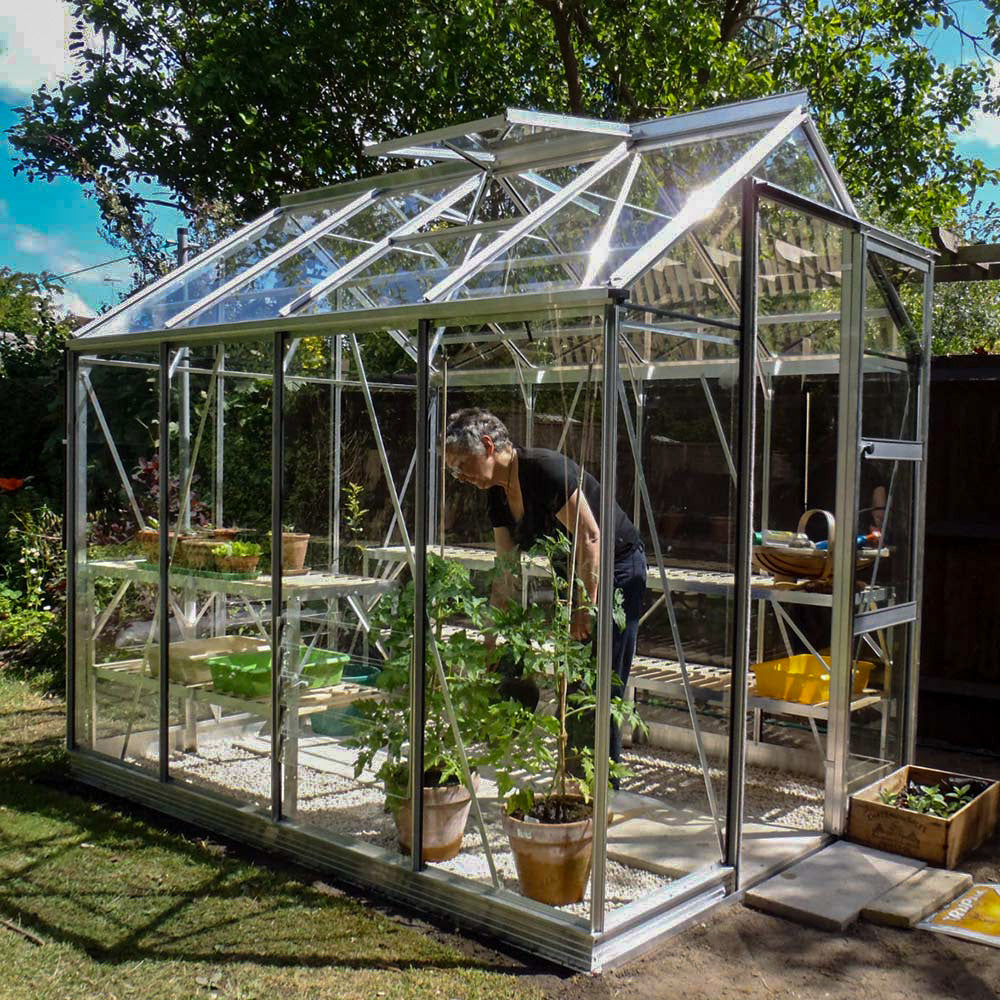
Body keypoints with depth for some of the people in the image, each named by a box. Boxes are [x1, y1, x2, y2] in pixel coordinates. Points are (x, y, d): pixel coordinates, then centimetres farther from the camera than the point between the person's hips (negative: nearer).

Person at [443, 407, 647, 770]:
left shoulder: (545, 469, -25)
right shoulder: (498, 495, 2)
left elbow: (590, 538, -25)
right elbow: (506, 572, 4)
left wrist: (586, 607, -22)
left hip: (616, 568, -9)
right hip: (571, 574, 9)